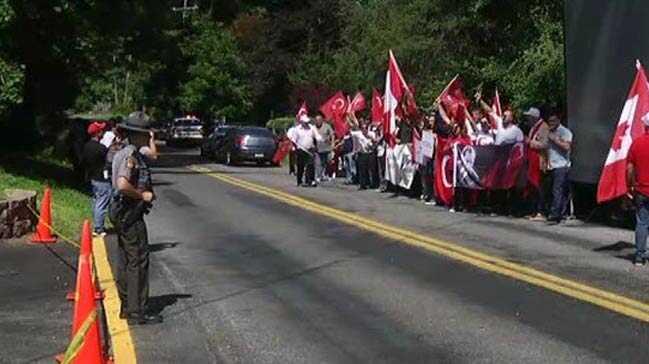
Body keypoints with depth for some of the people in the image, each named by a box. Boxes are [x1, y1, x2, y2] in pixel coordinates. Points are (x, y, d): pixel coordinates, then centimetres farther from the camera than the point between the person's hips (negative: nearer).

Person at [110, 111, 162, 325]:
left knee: (127, 261, 15)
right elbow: (122, 185, -30)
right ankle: (137, 312, -4)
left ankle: (127, 307, 24)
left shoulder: (125, 153, 15)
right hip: (131, 214, -11)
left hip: (123, 213, 11)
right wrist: (143, 195, -19)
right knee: (138, 262, -7)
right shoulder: (130, 155, -18)